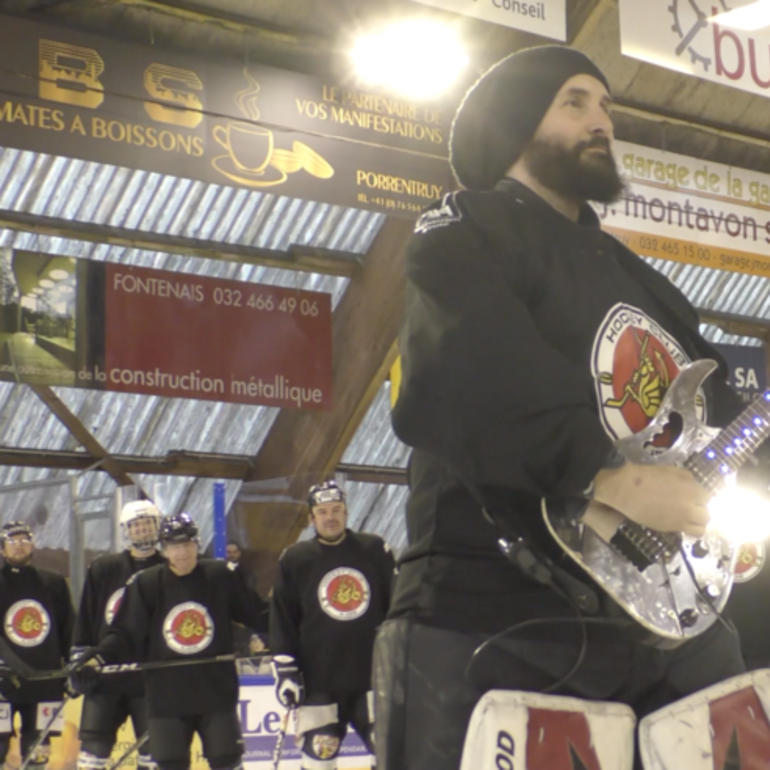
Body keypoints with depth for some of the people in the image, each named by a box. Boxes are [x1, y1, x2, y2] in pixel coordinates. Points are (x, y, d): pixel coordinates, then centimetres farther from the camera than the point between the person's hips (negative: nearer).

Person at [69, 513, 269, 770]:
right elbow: (125, 635, -2)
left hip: (216, 691, 0)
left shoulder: (220, 577, -1)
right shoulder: (146, 584, -2)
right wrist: (95, 659, -14)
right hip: (167, 697, 0)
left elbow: (257, 614, 5)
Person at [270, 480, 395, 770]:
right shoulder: (294, 560, 2)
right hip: (319, 683, -1)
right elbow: (282, 621, 2)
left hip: (372, 675, 1)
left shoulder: (375, 550, 4)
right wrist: (285, 670, -4)